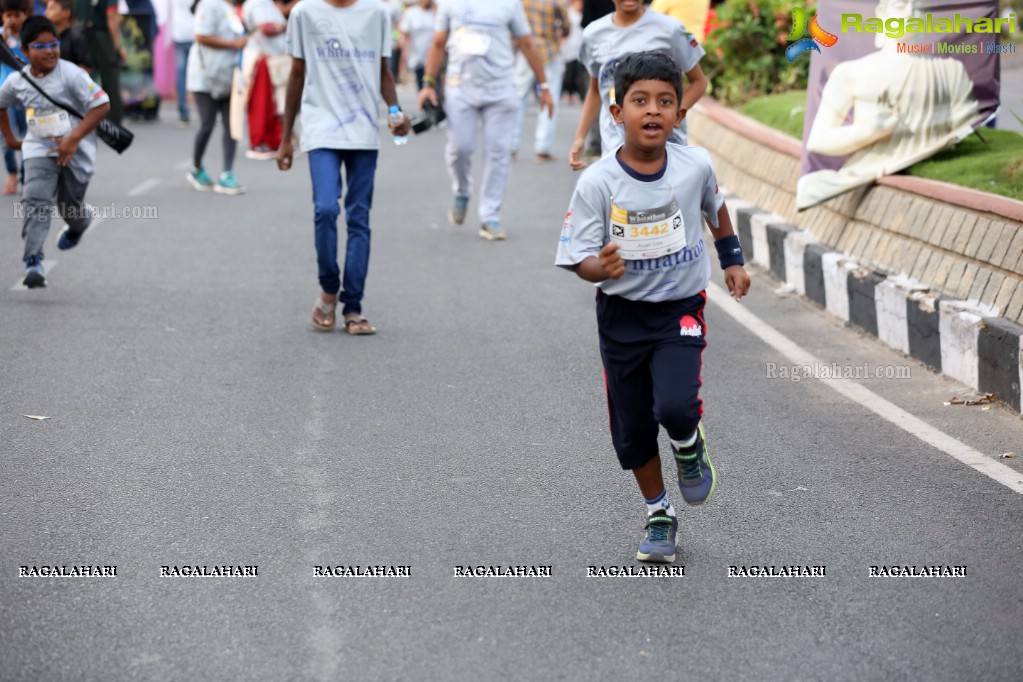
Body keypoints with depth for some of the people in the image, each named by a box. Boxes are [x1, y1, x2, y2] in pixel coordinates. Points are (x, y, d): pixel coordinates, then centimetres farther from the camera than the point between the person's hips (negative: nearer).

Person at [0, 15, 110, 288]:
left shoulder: (71, 74, -17)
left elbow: (102, 105, -20)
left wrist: (73, 139, -24)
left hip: (75, 150, -2)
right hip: (39, 150, 2)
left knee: (70, 207, 11)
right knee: (35, 200, -18)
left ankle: (79, 224, 49)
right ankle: (33, 261, -23)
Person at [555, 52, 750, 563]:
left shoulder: (695, 165, -10)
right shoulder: (597, 183, -17)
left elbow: (715, 208, 13)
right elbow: (579, 258, -16)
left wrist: (732, 260, 21)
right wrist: (601, 267, -37)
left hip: (681, 308, 0)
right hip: (621, 314, 0)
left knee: (675, 406, -22)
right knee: (632, 429, 7)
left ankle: (689, 446, 16)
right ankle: (659, 517, 30)